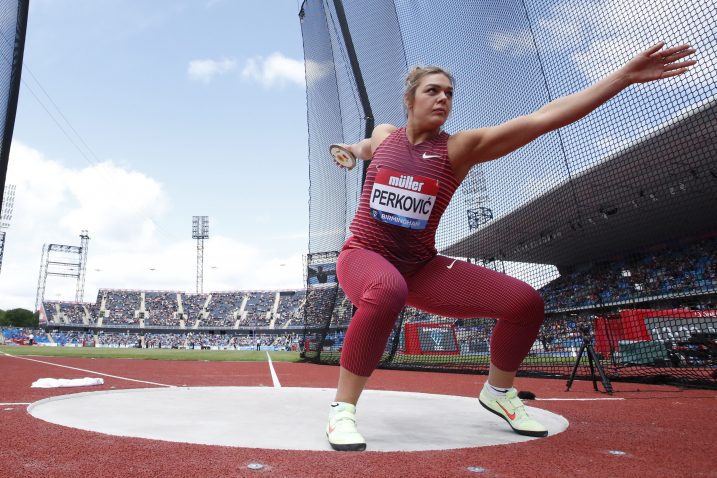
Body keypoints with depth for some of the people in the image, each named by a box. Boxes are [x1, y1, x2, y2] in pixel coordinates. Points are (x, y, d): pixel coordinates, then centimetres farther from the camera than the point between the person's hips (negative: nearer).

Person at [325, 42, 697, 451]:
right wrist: (348, 151, 52)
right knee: (387, 292, -42)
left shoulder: (460, 148, -6)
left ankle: (498, 393, 15)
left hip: (421, 268, 2)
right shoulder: (384, 135, 1)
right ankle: (343, 410, -24)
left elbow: (541, 119, -14)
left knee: (525, 302, -12)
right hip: (365, 256, -1)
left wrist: (627, 75, -16)